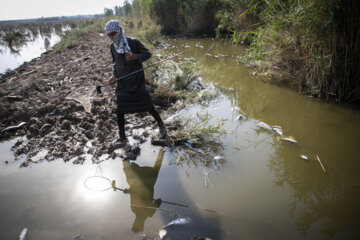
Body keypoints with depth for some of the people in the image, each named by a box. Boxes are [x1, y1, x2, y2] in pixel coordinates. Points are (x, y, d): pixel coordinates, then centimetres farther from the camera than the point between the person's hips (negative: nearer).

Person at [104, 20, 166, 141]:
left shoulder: (134, 42, -11)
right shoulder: (112, 46, 3)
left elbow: (148, 54, -4)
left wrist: (135, 56, -21)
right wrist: (114, 75, 0)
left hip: (137, 82, -4)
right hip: (122, 83, 4)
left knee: (148, 107, 1)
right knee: (120, 111, 4)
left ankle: (161, 125, 27)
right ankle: (122, 136, 23)